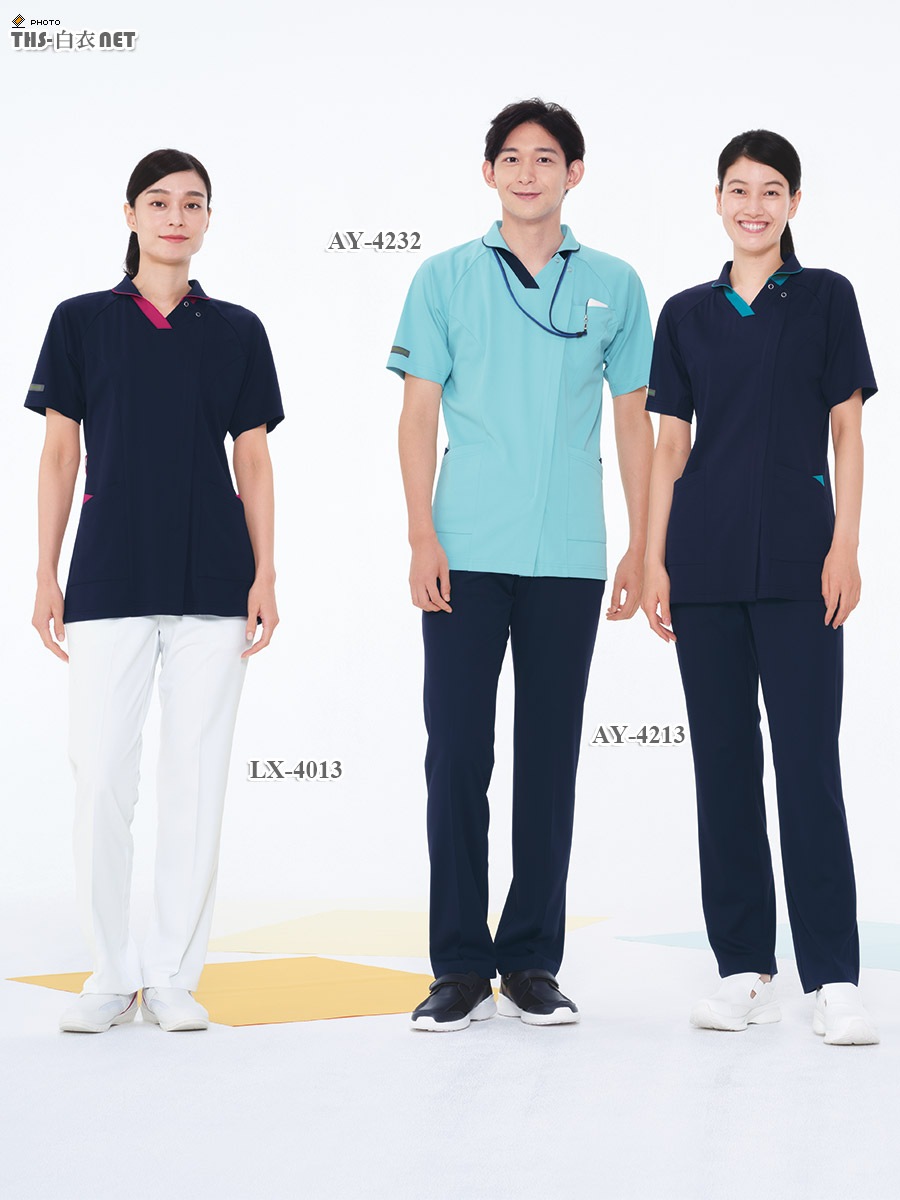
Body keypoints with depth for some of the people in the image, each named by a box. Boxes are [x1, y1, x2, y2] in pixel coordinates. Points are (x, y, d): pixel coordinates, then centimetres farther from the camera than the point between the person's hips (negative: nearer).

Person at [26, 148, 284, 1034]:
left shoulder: (236, 331, 9)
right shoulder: (82, 321, 6)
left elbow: (254, 461, 9)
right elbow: (60, 454, 6)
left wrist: (265, 575, 1)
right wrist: (46, 575, 1)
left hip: (212, 585, 1)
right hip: (110, 581, -1)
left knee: (196, 780, 2)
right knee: (100, 779, -3)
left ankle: (175, 976, 12)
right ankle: (110, 974, 11)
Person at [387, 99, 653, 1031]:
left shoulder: (613, 285, 9)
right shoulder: (445, 279, 6)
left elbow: (633, 422, 11)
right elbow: (419, 414, 4)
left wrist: (641, 548, 6)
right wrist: (422, 537, -5)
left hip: (568, 560, 1)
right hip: (465, 556, -1)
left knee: (550, 758, 5)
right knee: (457, 752, -1)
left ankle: (532, 962, 14)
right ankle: (460, 965, 7)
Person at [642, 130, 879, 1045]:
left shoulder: (825, 298, 5)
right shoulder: (688, 314, 11)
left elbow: (847, 431, 2)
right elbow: (669, 445, 11)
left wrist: (844, 547, -7)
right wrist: (653, 560, 4)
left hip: (796, 558, -3)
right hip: (706, 558, 3)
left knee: (808, 760, -8)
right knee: (722, 759, 5)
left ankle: (834, 978, -5)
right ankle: (745, 970, 12)